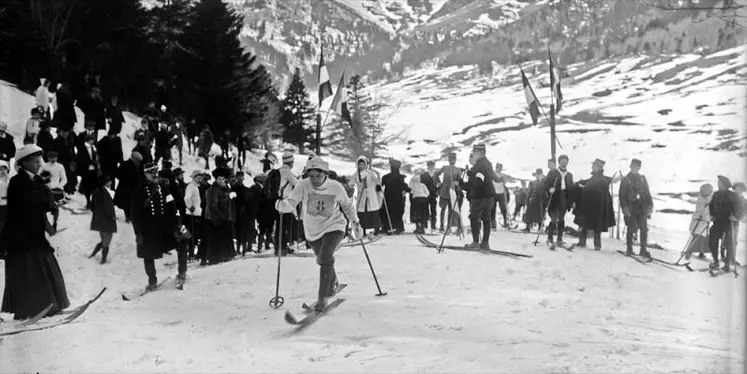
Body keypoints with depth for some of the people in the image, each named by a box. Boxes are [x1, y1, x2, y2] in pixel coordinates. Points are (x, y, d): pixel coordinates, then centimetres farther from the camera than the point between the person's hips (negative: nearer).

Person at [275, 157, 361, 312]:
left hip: (334, 227, -3)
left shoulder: (336, 188, -16)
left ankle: (323, 297, -13)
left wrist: (355, 222, 3)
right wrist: (282, 205, -49)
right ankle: (333, 282, 53)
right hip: (313, 230, 3)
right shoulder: (303, 186, -19)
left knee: (325, 258, -23)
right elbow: (291, 203, -27)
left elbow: (347, 205, 3)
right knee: (323, 259, 21)